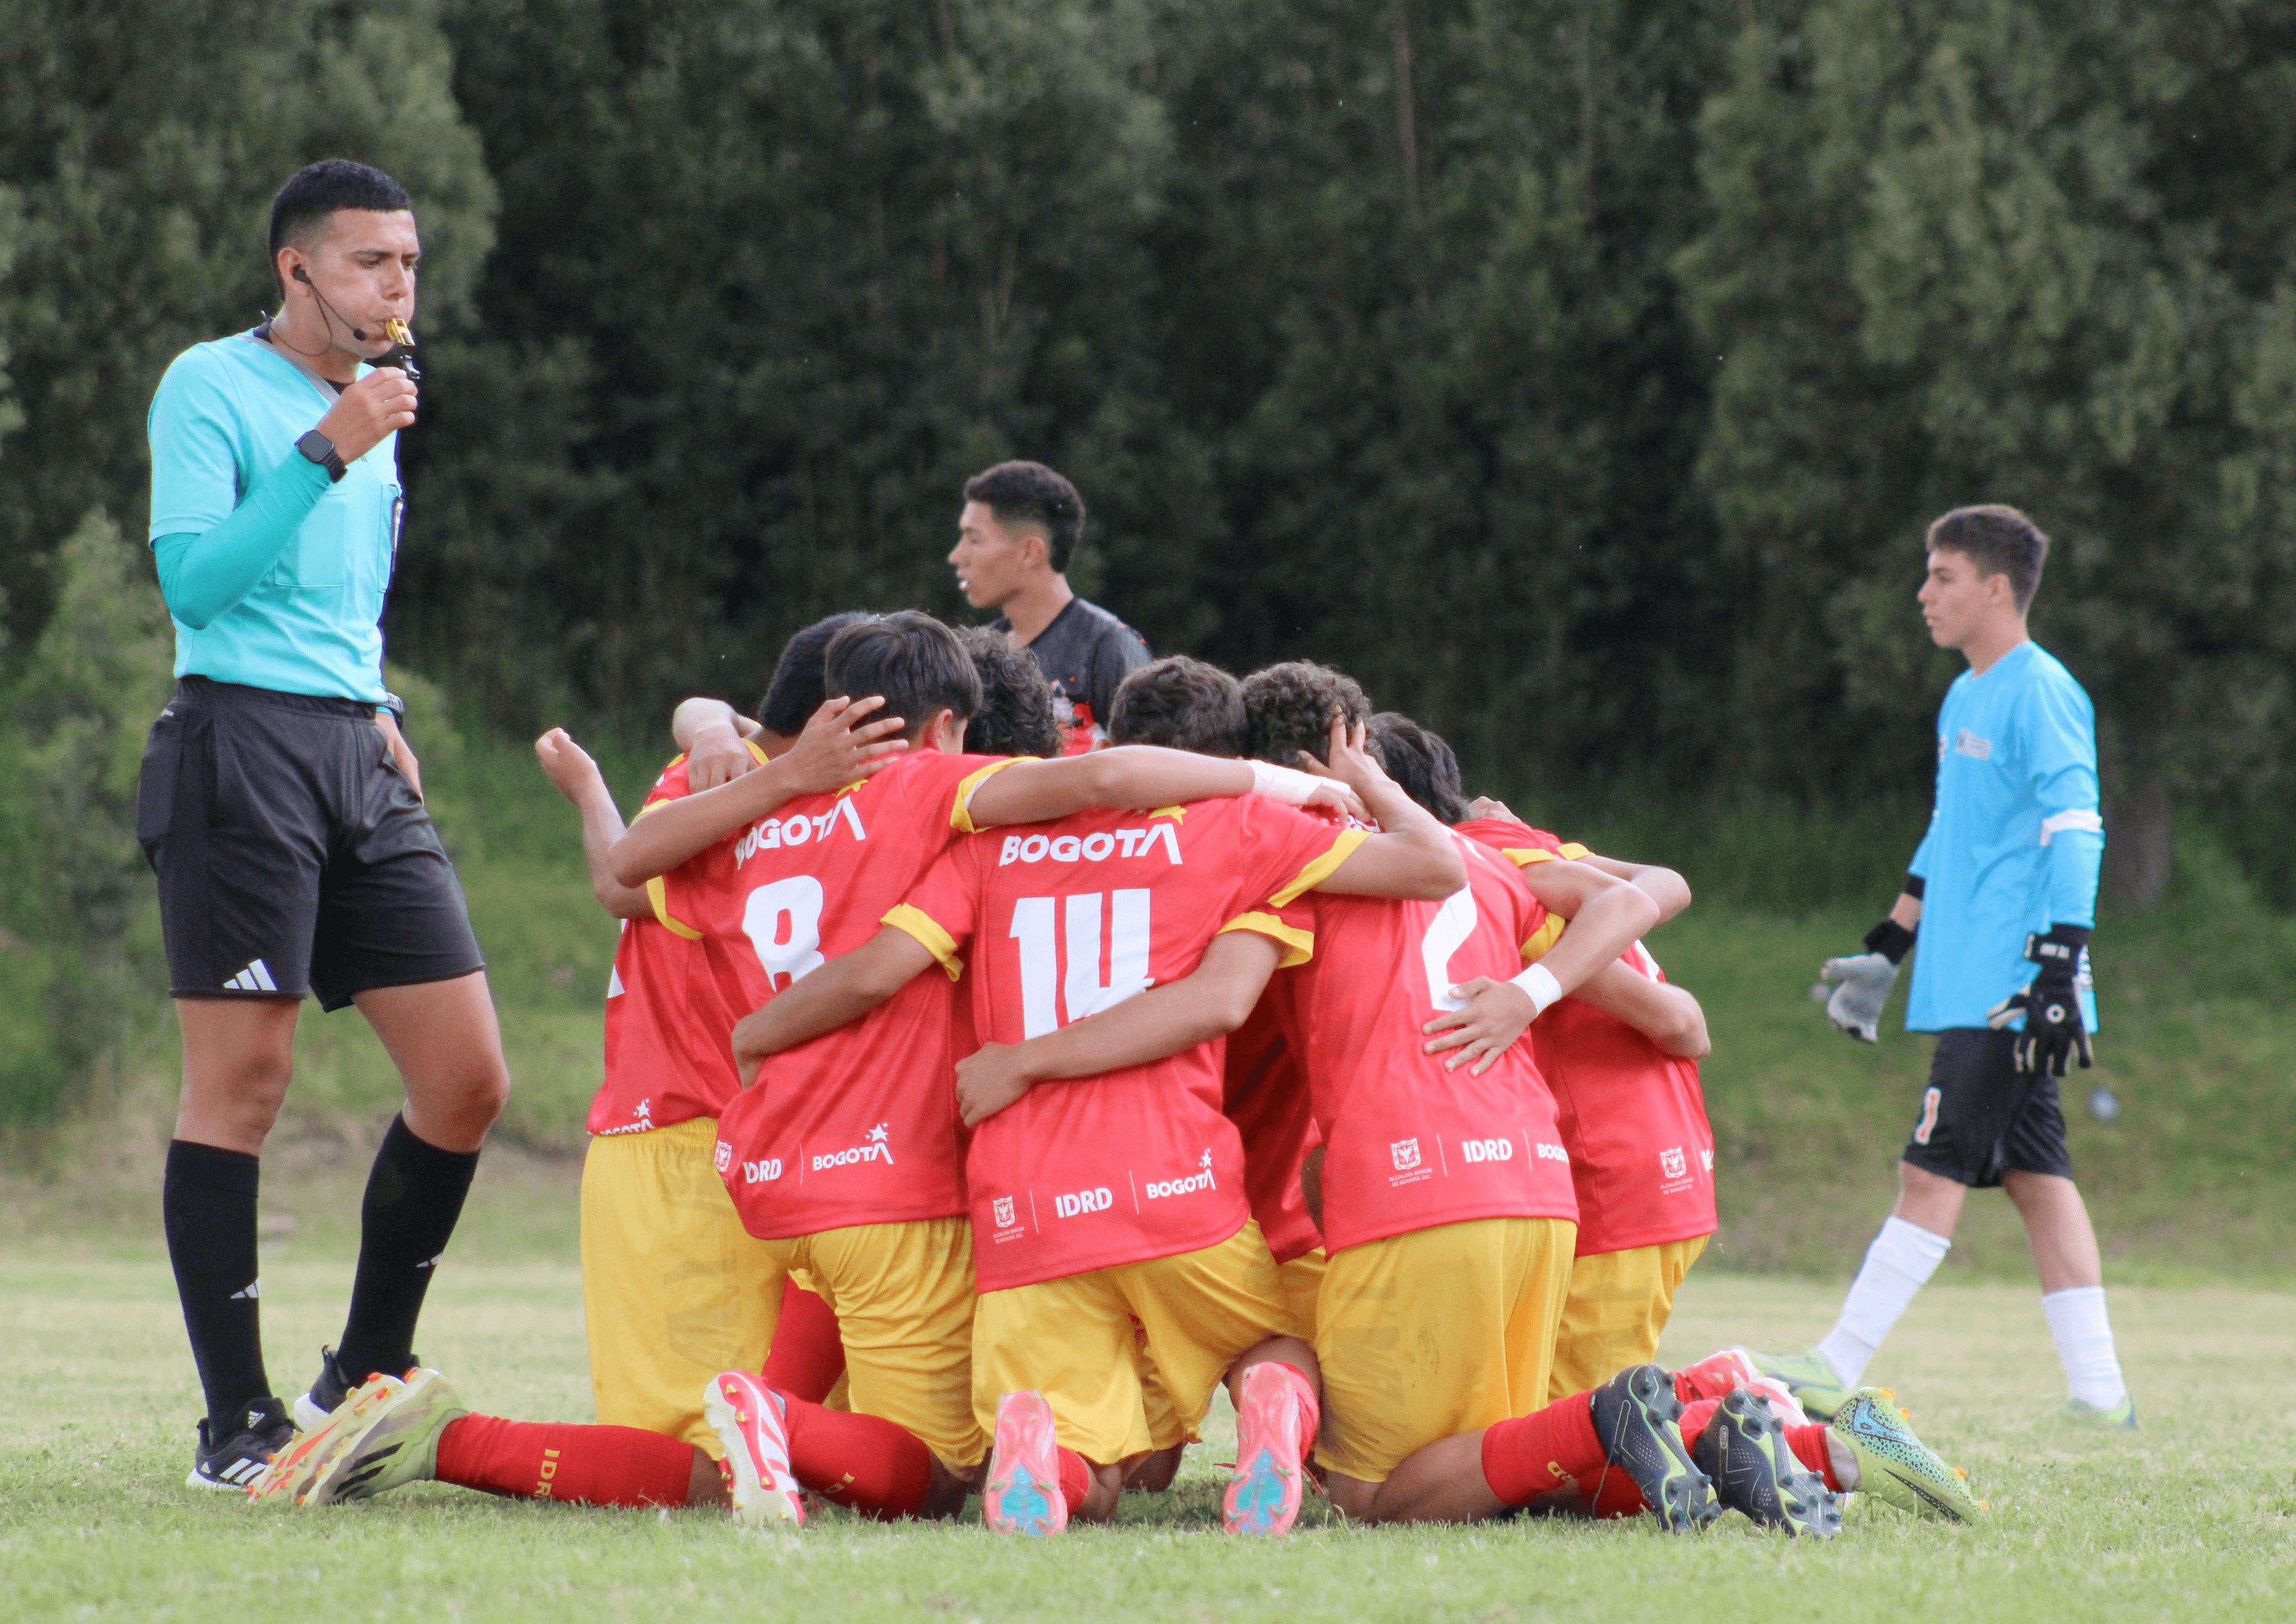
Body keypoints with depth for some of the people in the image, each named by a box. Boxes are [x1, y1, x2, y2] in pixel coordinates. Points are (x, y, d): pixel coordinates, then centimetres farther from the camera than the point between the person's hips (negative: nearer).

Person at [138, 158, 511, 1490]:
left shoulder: (377, 405, 19)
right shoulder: (210, 386, -4)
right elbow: (191, 580, -14)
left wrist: (379, 711, 15)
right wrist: (323, 456, -20)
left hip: (362, 758, 7)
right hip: (240, 744, -7)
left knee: (469, 1080, 0)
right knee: (243, 1078, -8)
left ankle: (364, 1378, 14)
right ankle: (238, 1426, -3)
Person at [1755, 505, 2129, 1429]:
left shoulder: (2041, 694, -10)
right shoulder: (1964, 701, 19)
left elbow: (2074, 833, -16)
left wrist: (2059, 967, -22)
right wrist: (1887, 949, 29)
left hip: (2010, 993, -9)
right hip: (1970, 990, 9)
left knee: (1933, 1171, -10)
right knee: (2034, 1175, 6)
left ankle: (1839, 1369, -12)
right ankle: (2097, 1390, 6)